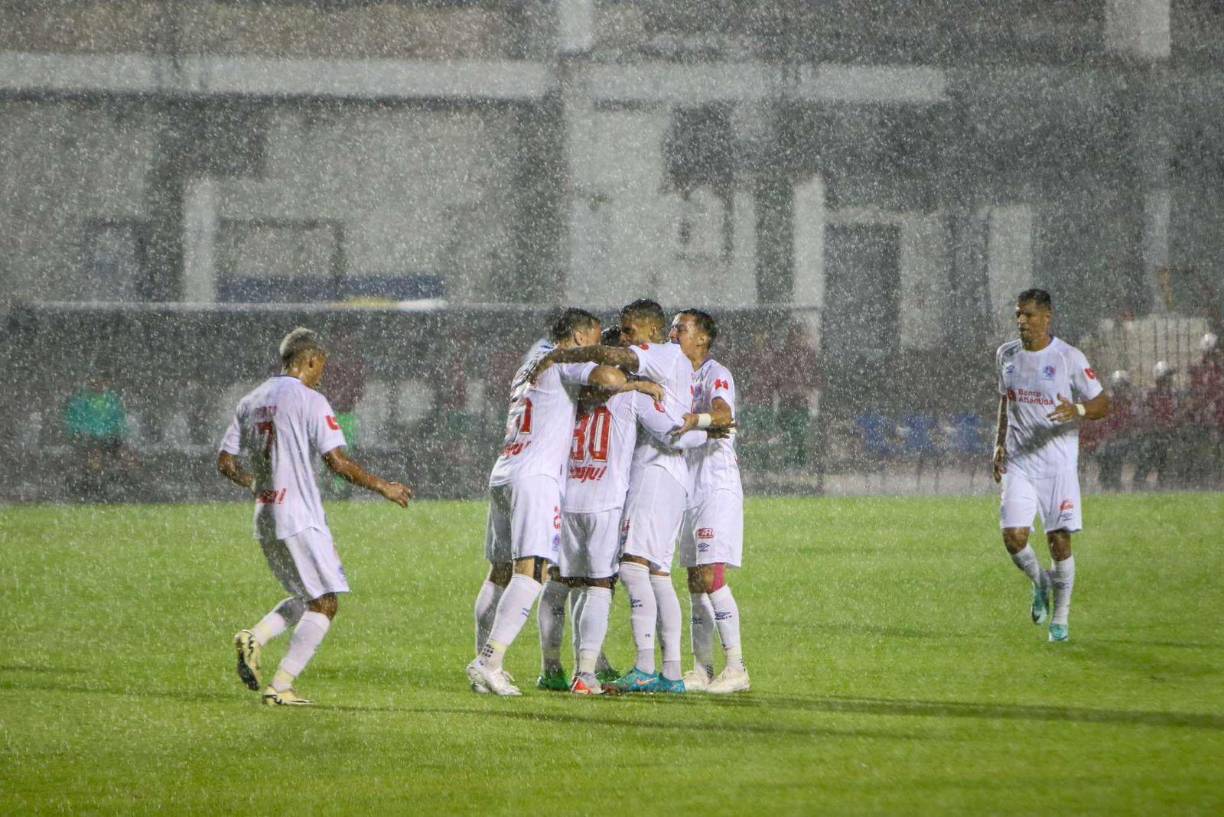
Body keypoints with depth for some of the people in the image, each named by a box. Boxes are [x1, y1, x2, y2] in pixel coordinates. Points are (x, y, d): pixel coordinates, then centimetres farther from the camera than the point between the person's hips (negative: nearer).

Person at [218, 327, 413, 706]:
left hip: (265, 519, 8)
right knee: (325, 603, -2)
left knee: (308, 597, 20)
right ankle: (281, 685, -11)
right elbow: (338, 462, -14)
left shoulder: (250, 402, 12)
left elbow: (225, 463, 15)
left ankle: (255, 638, -2)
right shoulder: (310, 401, -9)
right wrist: (383, 487, -3)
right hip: (300, 518, -8)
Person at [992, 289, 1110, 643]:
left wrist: (1077, 410, -25)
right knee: (1014, 537, -11)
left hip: (1058, 463, -3)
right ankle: (1039, 582, 22)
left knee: (1059, 540, -4)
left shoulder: (1069, 358, -7)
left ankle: (1060, 620, 11)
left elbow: (1102, 404, -4)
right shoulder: (1006, 355, 7)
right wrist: (1000, 445, 12)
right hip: (1019, 461, 3)